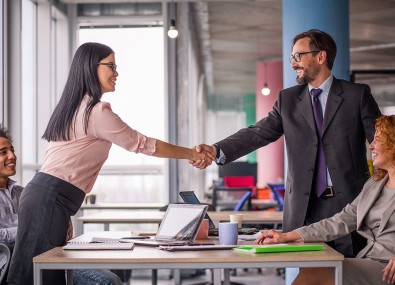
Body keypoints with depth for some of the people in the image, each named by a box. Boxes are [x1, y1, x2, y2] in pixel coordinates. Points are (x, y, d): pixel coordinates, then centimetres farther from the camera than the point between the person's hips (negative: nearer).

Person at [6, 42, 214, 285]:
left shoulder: (73, 107, 19)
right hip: (50, 200, -10)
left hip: (43, 193, 10)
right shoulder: (97, 111, -11)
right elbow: (142, 144, -6)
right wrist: (191, 154, 3)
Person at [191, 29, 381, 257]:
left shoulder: (357, 95, 4)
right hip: (305, 207, 2)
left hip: (349, 204, -2)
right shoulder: (288, 99, 11)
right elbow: (258, 133, 2)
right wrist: (217, 151, -15)